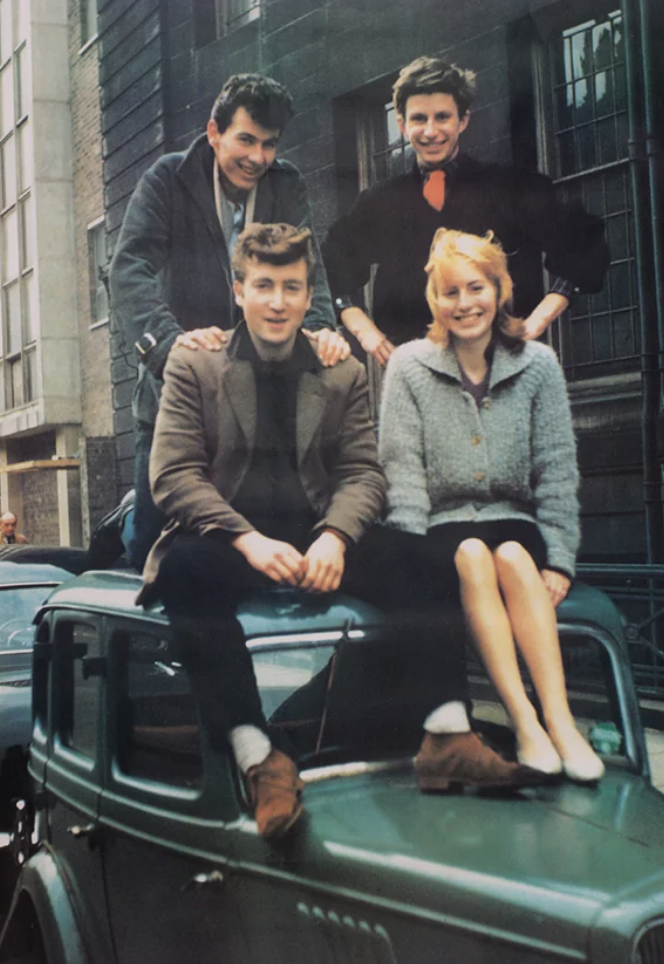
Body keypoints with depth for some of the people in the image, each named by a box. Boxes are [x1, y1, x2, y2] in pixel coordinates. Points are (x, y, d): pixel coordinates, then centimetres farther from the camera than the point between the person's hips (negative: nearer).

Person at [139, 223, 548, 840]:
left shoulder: (343, 372, 14)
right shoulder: (193, 364, 6)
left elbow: (364, 472, 6)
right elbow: (173, 475, -4)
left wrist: (334, 537, -17)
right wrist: (249, 540, -20)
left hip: (317, 542, 3)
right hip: (228, 544, -2)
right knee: (184, 566, -35)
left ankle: (449, 739, -23)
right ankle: (257, 757, -36)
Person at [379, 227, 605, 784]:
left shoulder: (538, 366, 5)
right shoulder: (409, 366, 1)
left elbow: (557, 472, 3)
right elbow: (403, 471, -4)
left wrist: (558, 561, -7)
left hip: (514, 521, 1)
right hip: (443, 527, -1)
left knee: (513, 556, -32)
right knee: (472, 555, -33)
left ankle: (560, 720, -39)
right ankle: (524, 721, -38)